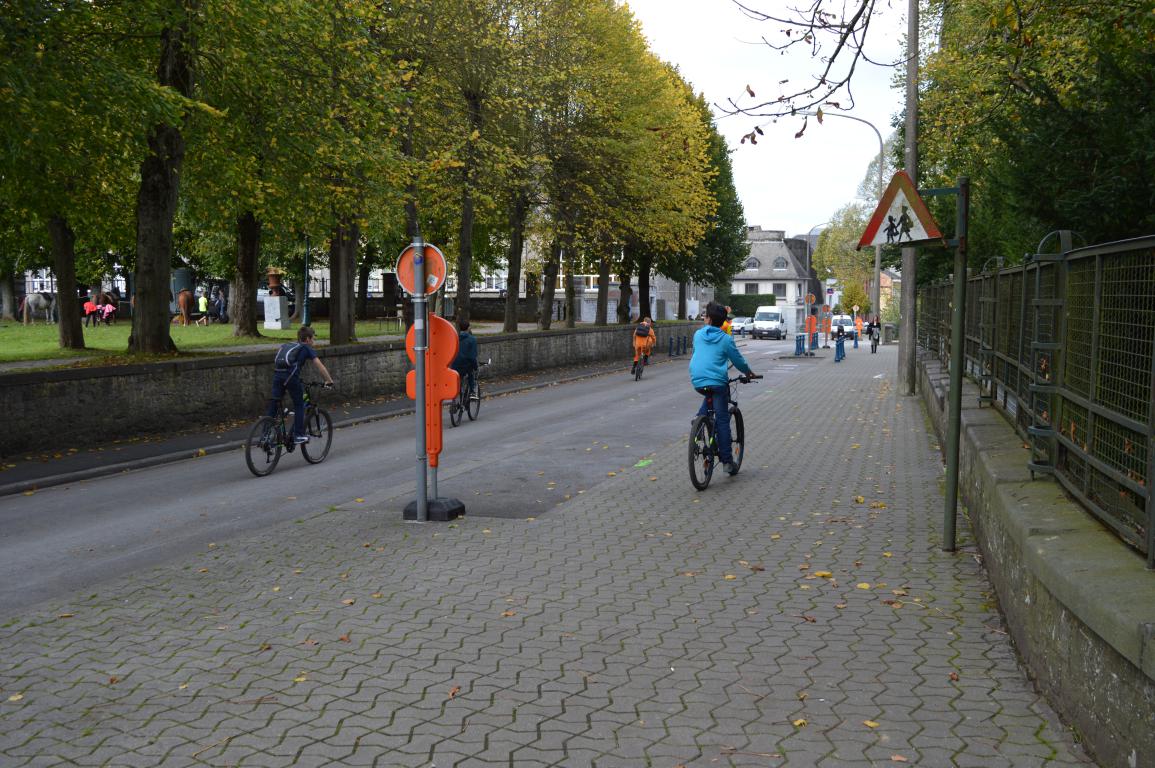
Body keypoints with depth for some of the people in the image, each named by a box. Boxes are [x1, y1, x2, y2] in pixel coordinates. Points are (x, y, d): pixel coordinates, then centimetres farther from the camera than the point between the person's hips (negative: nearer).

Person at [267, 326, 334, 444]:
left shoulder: (286, 345, 31)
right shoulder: (307, 348, 14)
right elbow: (320, 366, 9)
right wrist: (329, 381, 17)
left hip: (277, 373, 5)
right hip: (291, 375, -5)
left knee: (273, 404, 9)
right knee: (299, 405, 10)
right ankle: (299, 435, 10)